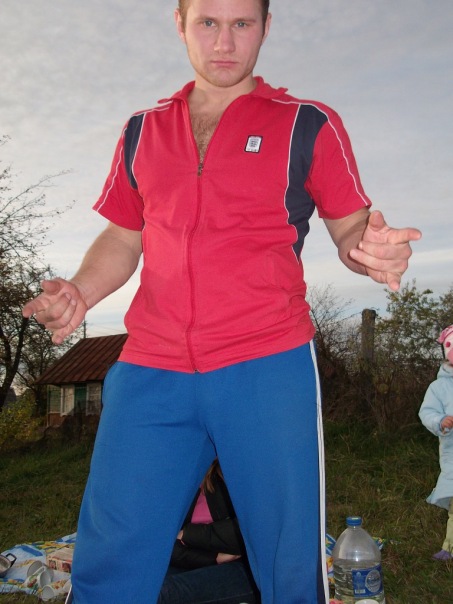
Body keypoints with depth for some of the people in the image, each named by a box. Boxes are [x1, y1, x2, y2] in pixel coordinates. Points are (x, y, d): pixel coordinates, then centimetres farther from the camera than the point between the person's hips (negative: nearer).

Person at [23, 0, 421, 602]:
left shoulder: (308, 124, 7)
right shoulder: (142, 131, 17)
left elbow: (350, 225, 8)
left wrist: (374, 247, -16)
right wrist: (80, 292, 2)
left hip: (267, 367, -2)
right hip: (149, 371, 3)